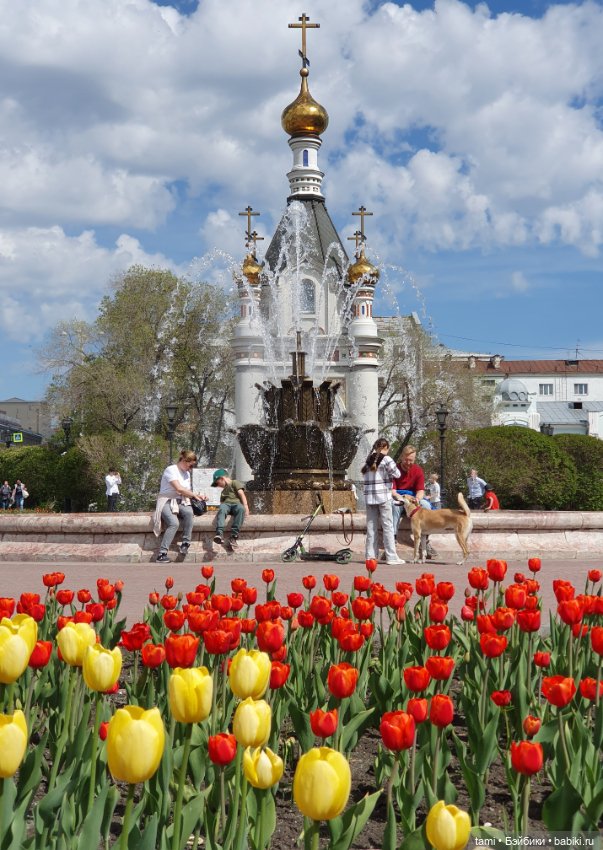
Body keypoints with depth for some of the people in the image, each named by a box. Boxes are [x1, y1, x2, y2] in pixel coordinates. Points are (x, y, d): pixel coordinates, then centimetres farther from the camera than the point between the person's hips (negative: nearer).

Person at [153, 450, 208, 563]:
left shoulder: (187, 473, 17)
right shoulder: (171, 470, -8)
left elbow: (187, 492, 14)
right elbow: (179, 489, -17)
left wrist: (198, 496, -5)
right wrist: (196, 495, -10)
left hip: (180, 502, 6)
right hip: (167, 502, -6)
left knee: (189, 512, -31)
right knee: (174, 523, -34)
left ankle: (185, 544, -24)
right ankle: (162, 554, -33)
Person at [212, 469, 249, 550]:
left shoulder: (235, 483, 15)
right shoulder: (223, 491, 37)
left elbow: (241, 494, 0)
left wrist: (245, 506, -16)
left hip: (236, 503, -4)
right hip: (226, 504, 4)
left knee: (241, 508, -40)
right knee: (222, 509, -33)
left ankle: (234, 535, -49)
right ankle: (219, 533, -55)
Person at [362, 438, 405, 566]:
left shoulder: (369, 460, 13)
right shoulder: (386, 459, -5)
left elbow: (364, 473, 9)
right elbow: (397, 474, -7)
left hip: (369, 497, 5)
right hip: (383, 496, -5)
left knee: (371, 527, 8)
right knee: (388, 526, -1)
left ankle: (371, 555, 8)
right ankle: (391, 557, -1)